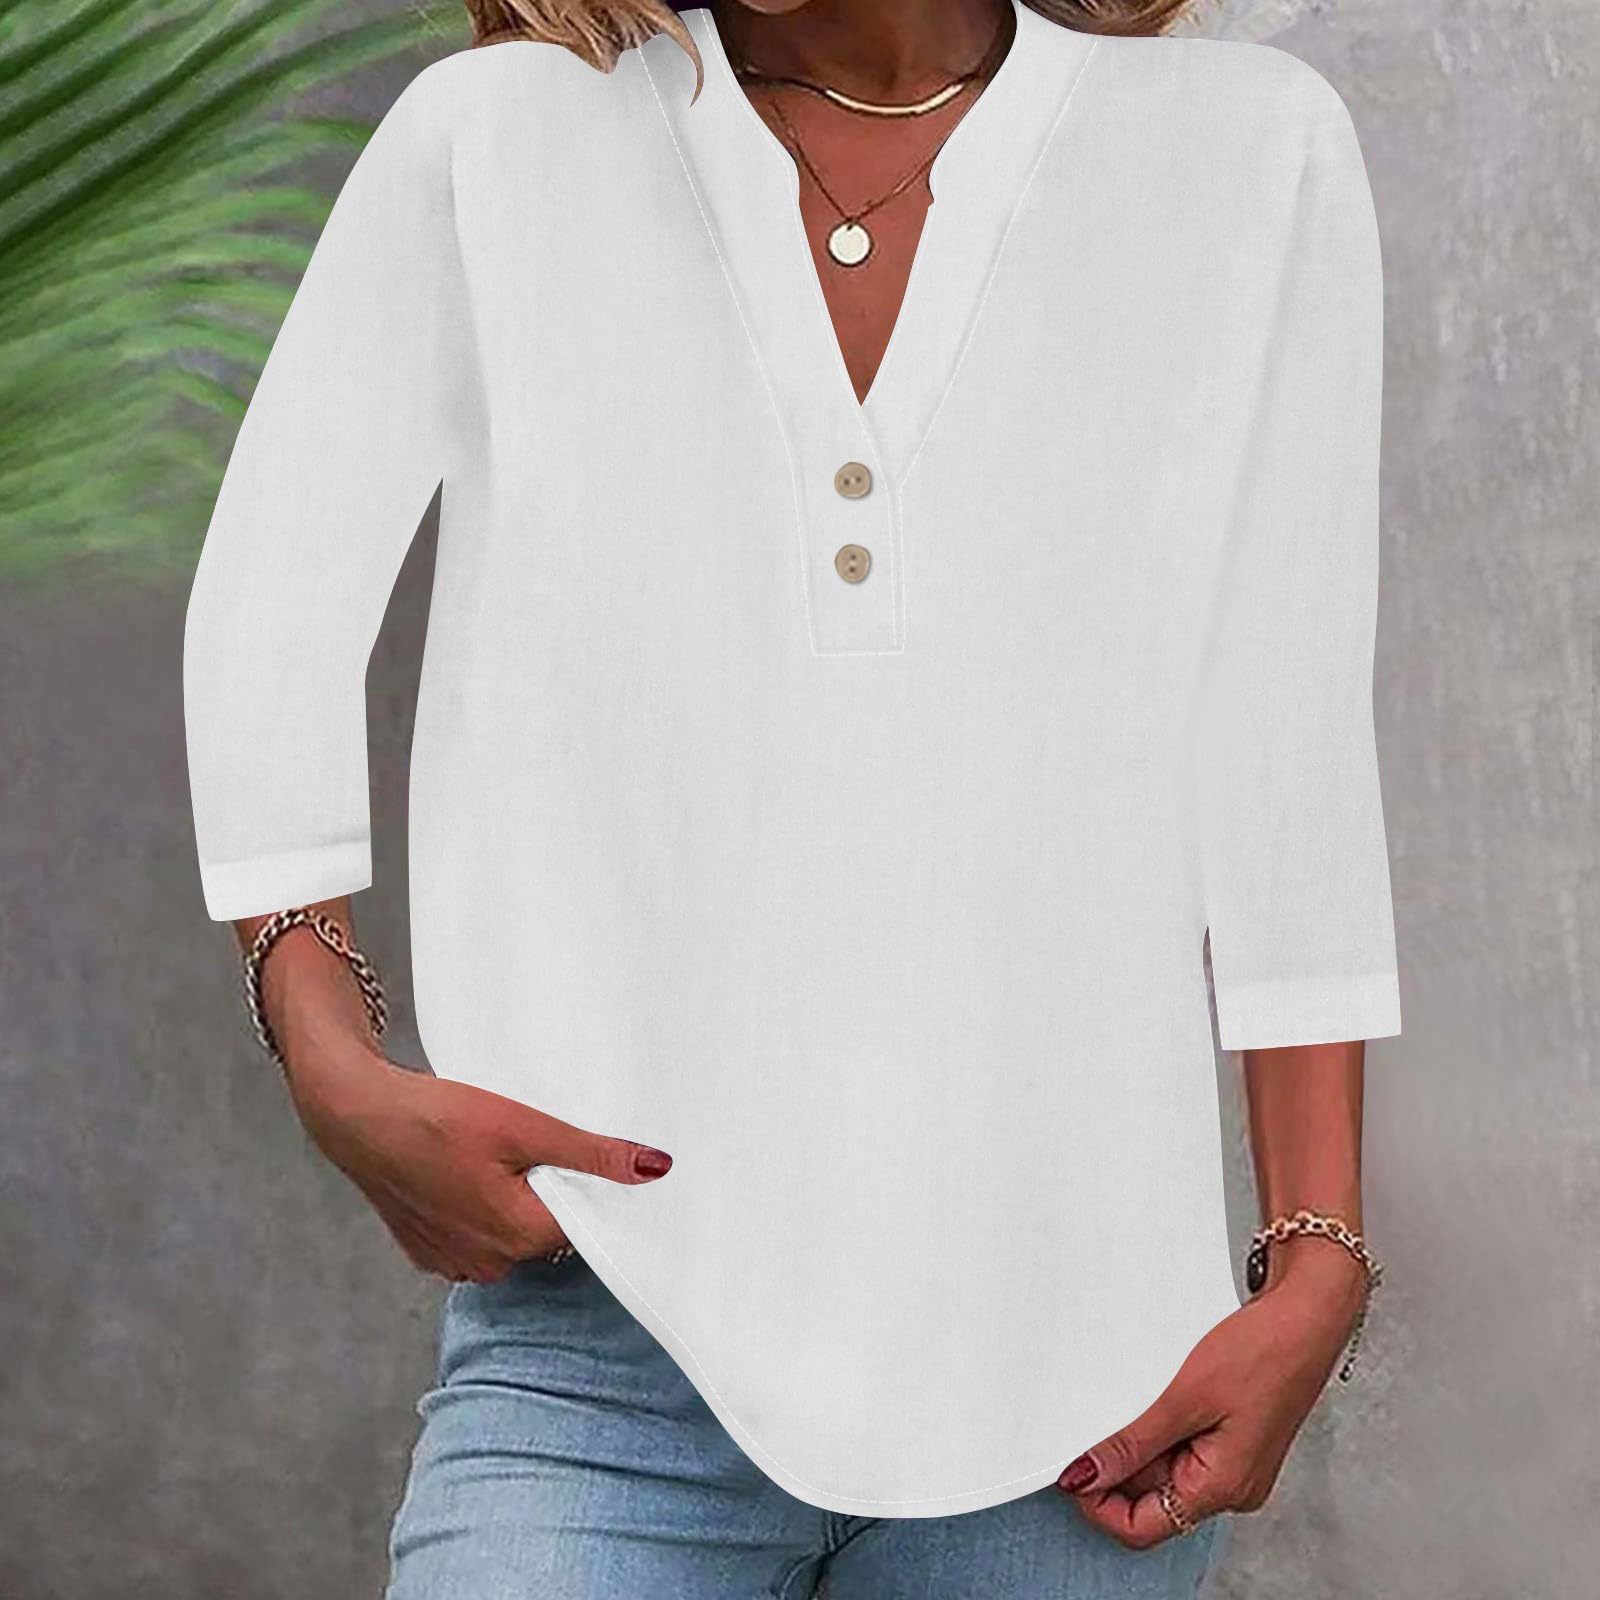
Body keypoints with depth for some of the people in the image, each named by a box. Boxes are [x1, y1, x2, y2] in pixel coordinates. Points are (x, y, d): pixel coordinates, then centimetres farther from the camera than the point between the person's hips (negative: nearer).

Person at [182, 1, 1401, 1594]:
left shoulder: (1248, 151, 3)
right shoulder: (492, 135, 3)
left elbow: (1290, 768, 3)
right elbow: (268, 623, 8)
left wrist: (1316, 1268, 0)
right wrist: (334, 1070, -4)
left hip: (1068, 1354, 1)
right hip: (616, 1335, 0)